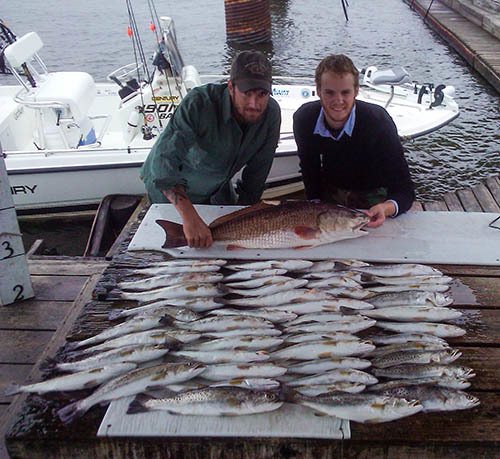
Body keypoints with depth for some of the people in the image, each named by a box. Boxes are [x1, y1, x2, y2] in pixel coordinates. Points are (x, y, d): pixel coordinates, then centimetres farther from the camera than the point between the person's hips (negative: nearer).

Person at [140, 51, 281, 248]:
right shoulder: (199, 103, -37)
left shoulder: (271, 112, -21)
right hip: (170, 193, -4)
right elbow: (163, 160, -46)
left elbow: (256, 174, -10)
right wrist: (190, 217, -56)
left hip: (218, 190, 4)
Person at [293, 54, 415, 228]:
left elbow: (404, 190, -31)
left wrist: (386, 208, -52)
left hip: (372, 194, -3)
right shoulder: (303, 118, -21)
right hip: (330, 192, 3)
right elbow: (309, 167, -1)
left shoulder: (378, 122, -32)